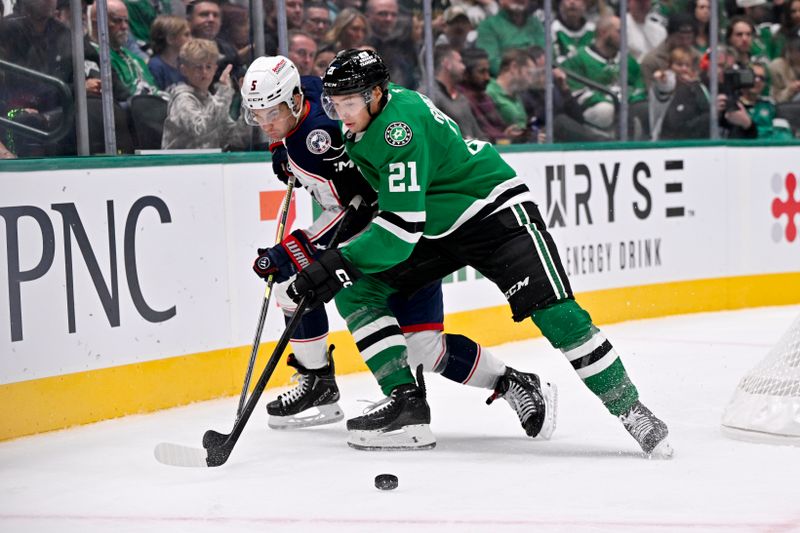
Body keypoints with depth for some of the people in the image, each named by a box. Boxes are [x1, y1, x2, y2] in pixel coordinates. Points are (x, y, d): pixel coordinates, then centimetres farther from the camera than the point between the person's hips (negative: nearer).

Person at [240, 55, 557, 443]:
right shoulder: (304, 89, -4)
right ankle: (318, 386, 14)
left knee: (423, 347, -14)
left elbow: (356, 207, -34)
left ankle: (517, 384, 2)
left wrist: (291, 249, -34)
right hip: (355, 230, 10)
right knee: (290, 280, 0)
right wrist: (283, 149, 13)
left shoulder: (320, 134, -30)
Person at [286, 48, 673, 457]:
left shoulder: (402, 125, -29)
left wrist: (340, 263, -39)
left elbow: (403, 225, -34)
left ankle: (632, 413, -8)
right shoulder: (364, 115, -2)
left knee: (554, 314, -19)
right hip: (436, 227, 9)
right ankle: (406, 401, -5)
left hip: (495, 212, -9)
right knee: (355, 291, -3)